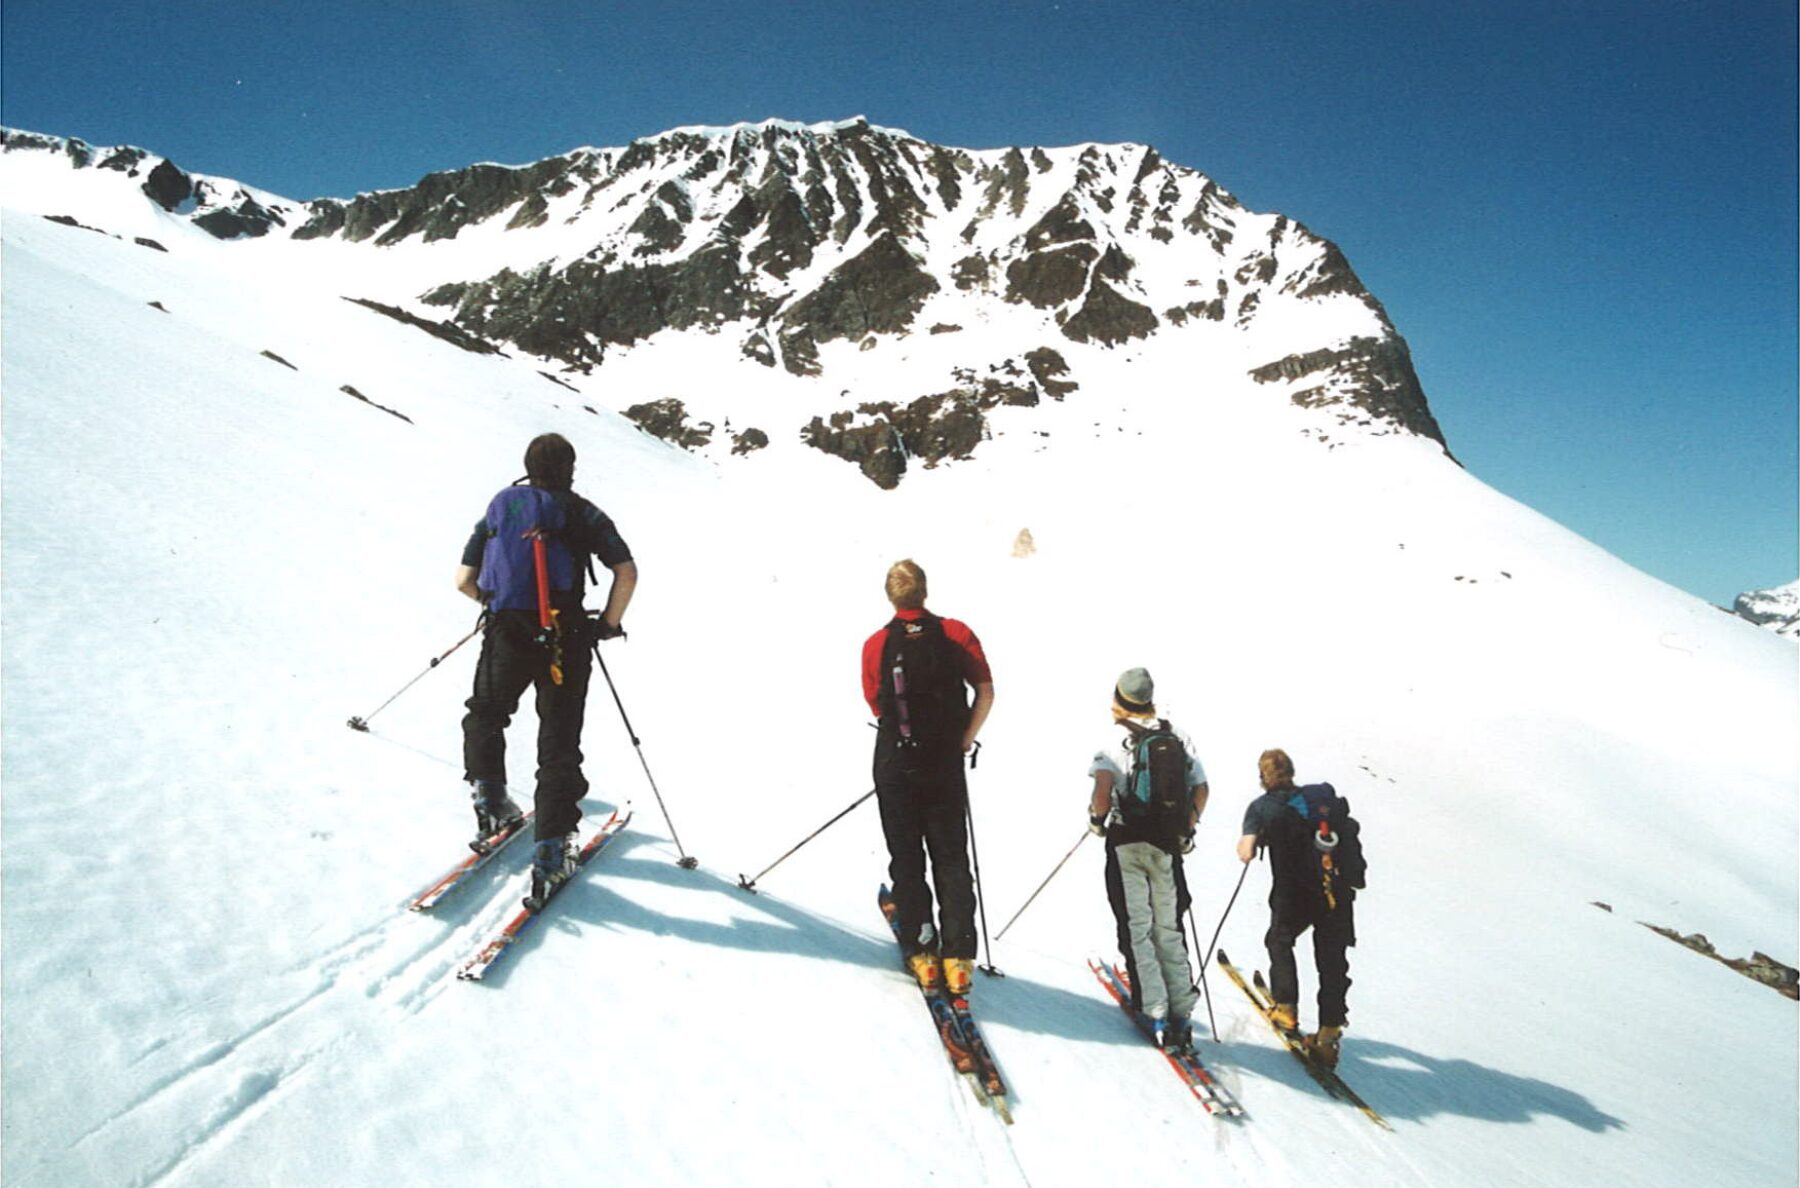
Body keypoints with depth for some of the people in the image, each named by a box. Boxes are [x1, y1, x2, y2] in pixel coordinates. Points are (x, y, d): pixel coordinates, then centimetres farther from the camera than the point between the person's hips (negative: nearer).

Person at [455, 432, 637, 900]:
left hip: (505, 634, 2)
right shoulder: (583, 514, 3)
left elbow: (464, 581, 12)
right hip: (563, 641, -2)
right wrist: (609, 622, 4)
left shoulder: (498, 510, 12)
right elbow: (626, 572, -10)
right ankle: (550, 851, 3)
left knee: (485, 714, 31)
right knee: (559, 744, 6)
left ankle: (488, 793, 17)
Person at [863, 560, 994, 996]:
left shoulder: (876, 645, -5)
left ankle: (920, 951, 13)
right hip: (946, 767, 1)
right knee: (951, 861, 11)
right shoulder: (956, 633, -5)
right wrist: (963, 742, 1)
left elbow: (877, 706, 2)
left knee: (907, 861, 11)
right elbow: (986, 692, -7)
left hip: (895, 767, 0)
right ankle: (957, 955, 10)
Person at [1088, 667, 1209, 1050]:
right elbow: (1201, 788, 9)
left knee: (1137, 929, 3)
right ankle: (1182, 1014, 13)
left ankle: (1157, 1014, 0)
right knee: (1168, 928, 14)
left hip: (1127, 841, -4)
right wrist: (1188, 830, 19)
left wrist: (1098, 817, -7)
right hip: (1167, 845, 5)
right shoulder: (1179, 741, 6)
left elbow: (1104, 783, -25)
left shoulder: (1119, 742, -10)